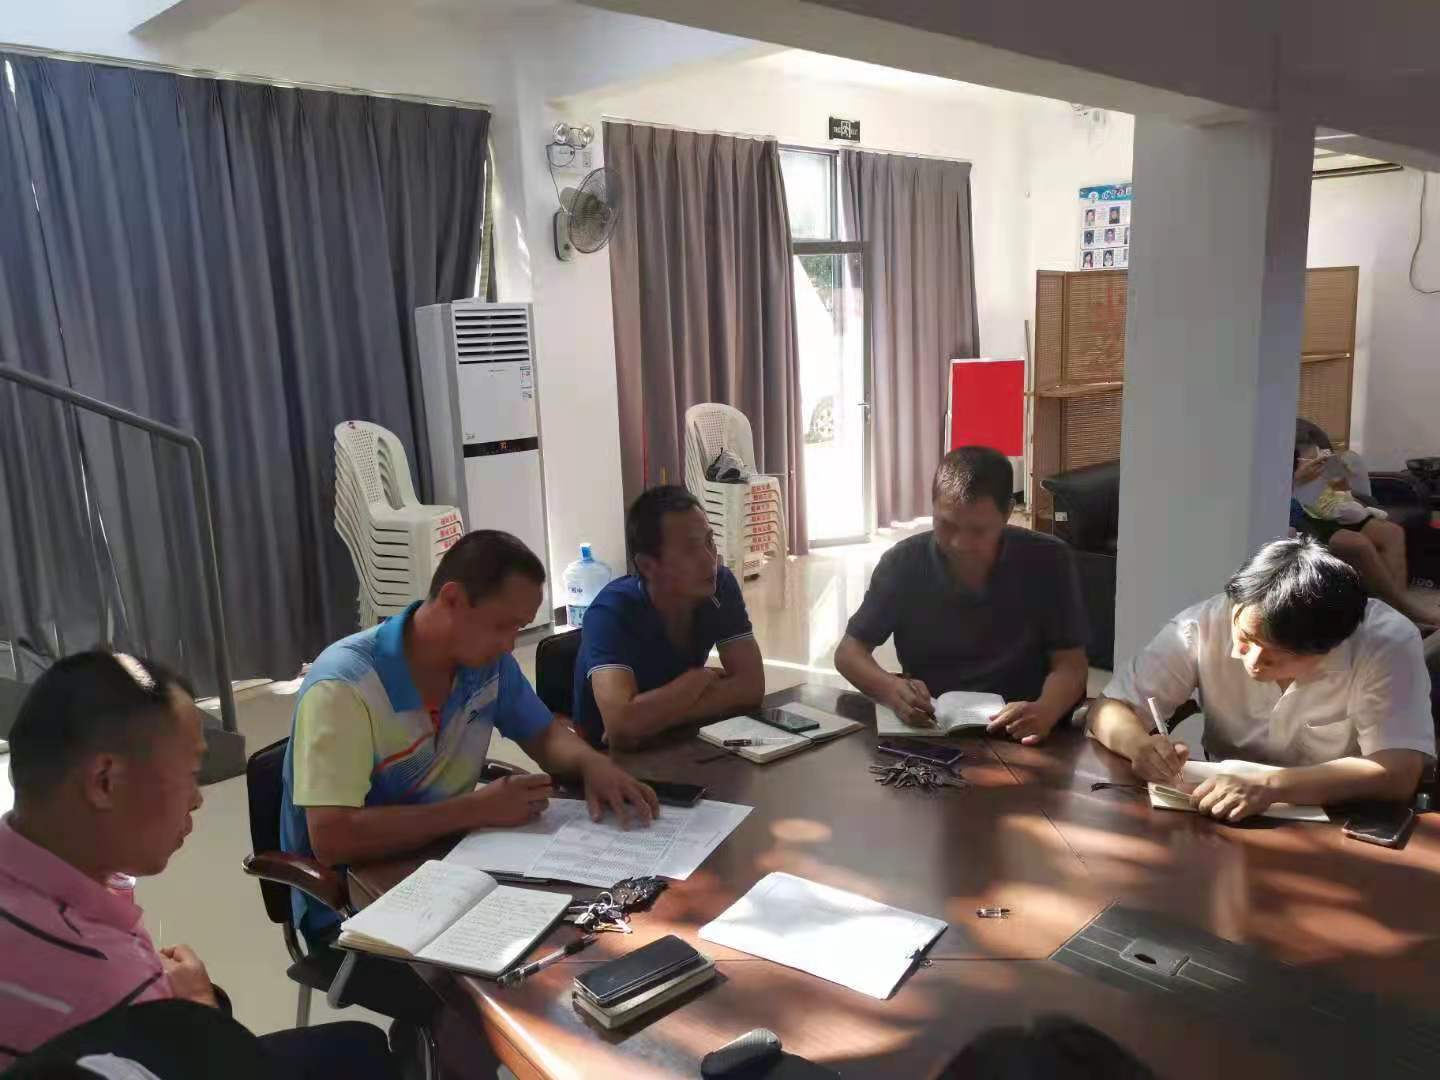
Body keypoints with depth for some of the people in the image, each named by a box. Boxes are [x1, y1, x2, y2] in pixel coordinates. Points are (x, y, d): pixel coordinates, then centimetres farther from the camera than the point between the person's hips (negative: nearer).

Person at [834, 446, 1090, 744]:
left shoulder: (1047, 562, -6)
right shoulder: (904, 562, -5)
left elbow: (1070, 665, -6)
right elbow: (849, 651, -1)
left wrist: (1045, 711, -28)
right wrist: (890, 689, -23)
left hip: (1018, 737, 0)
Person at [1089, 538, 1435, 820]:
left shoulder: (1389, 643, -18)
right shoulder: (1204, 625, -15)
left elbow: (1399, 772, -25)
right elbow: (1110, 710, -10)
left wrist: (1270, 786, -36)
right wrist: (1142, 746, -30)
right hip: (1224, 821, 0)